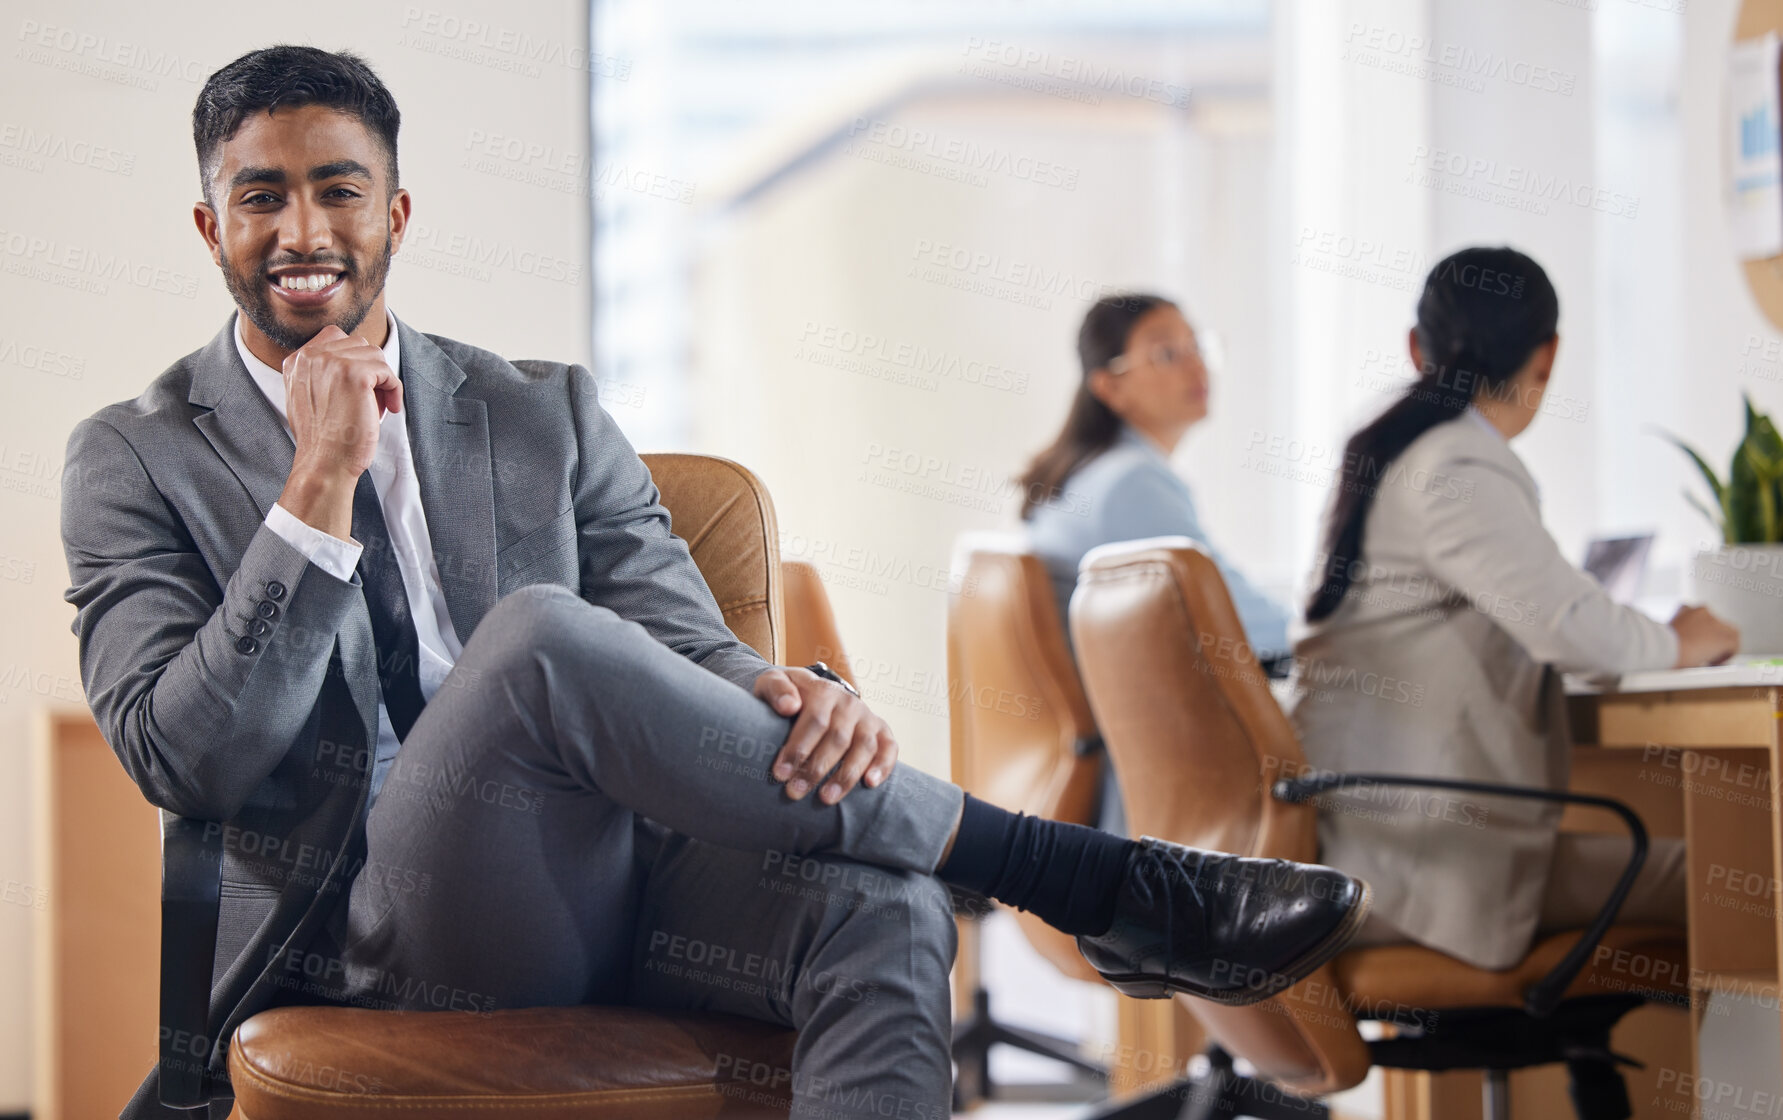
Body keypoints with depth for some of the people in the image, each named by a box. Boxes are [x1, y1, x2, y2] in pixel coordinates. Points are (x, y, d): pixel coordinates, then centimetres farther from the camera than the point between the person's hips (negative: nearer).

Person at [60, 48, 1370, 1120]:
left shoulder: (549, 414, 16)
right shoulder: (135, 461, 8)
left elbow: (686, 650, 9)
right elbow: (182, 759, -5)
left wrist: (785, 695, -16)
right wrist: (319, 484, -12)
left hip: (610, 866, 3)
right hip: (390, 922, -3)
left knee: (881, 908, -31)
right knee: (540, 634, -33)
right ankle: (1096, 886, -26)